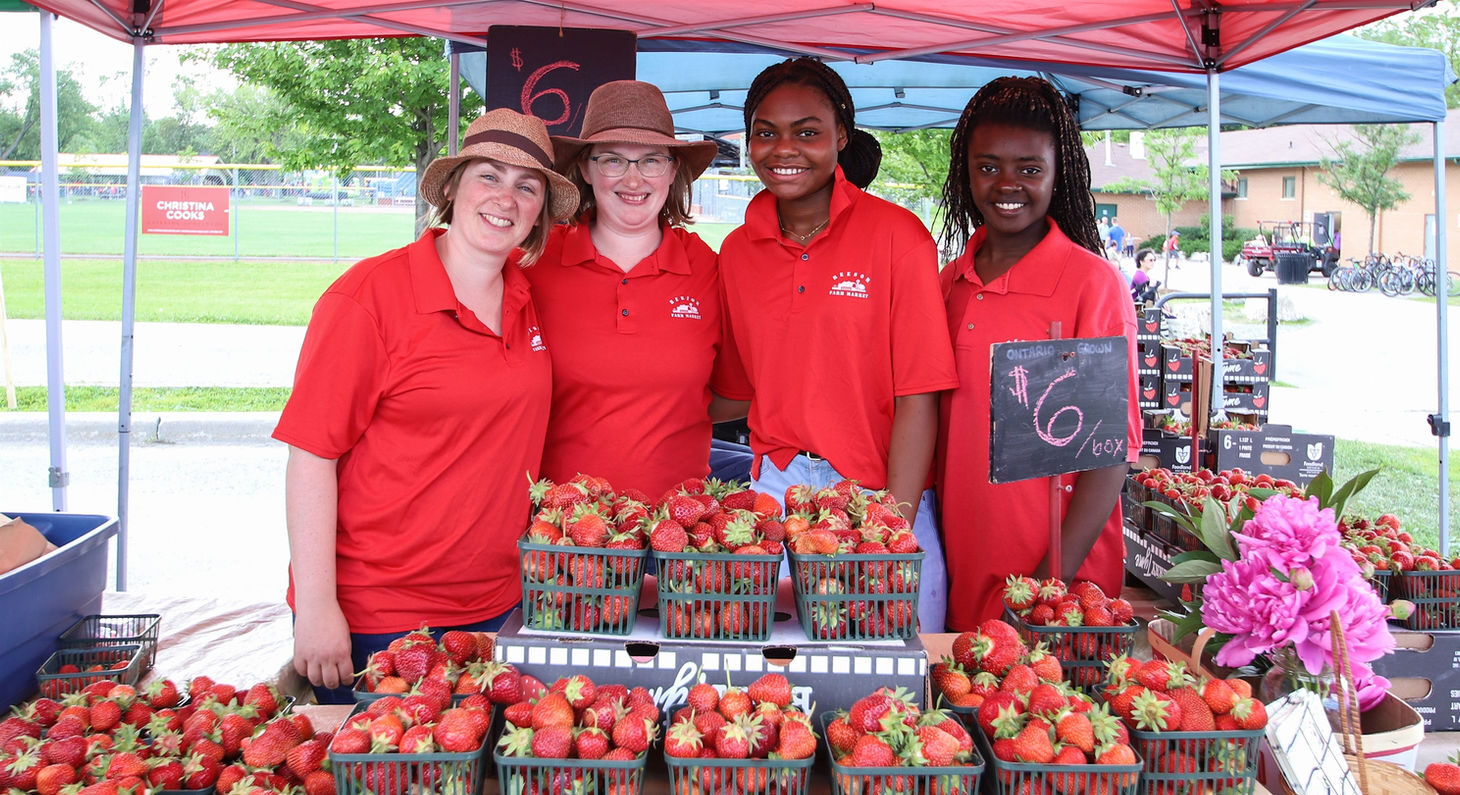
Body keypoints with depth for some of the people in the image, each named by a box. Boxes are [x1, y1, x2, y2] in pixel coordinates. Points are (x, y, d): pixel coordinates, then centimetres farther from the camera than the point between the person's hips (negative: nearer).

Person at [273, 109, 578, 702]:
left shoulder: (527, 300, 4)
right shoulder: (371, 293, -12)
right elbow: (311, 455, -13)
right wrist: (316, 607, -16)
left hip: (494, 606, 6)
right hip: (374, 619, -5)